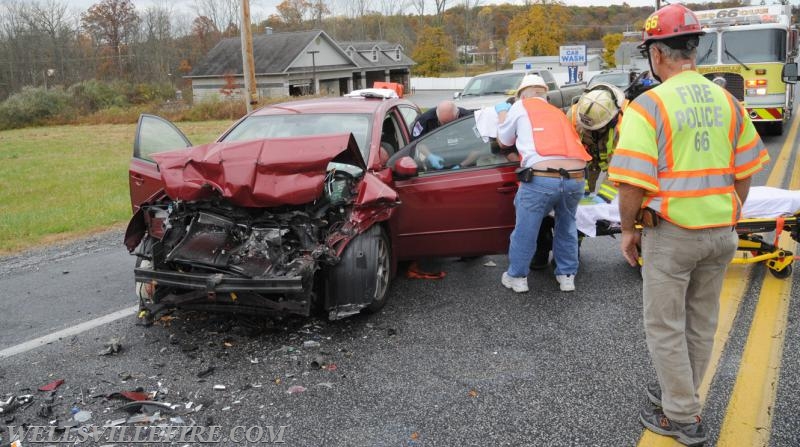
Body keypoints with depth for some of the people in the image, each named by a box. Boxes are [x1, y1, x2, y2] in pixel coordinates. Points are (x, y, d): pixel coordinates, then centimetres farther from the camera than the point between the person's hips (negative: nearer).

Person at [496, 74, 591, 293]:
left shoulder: (521, 107, 14)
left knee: (525, 231, 13)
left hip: (540, 179, -4)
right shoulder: (558, 112, 26)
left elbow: (503, 142, 25)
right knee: (567, 227, 25)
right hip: (575, 178, 4)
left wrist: (502, 114, 43)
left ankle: (517, 277, 26)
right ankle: (567, 275, 32)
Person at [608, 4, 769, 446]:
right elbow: (745, 170, 10)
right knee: (701, 321, 19)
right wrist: (731, 217, 21)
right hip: (720, 231, 6)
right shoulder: (727, 101, 4)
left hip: (671, 232, -6)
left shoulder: (648, 105, -16)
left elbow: (634, 181, -20)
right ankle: (680, 393, 36)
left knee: (665, 326, 8)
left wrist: (628, 229, -6)